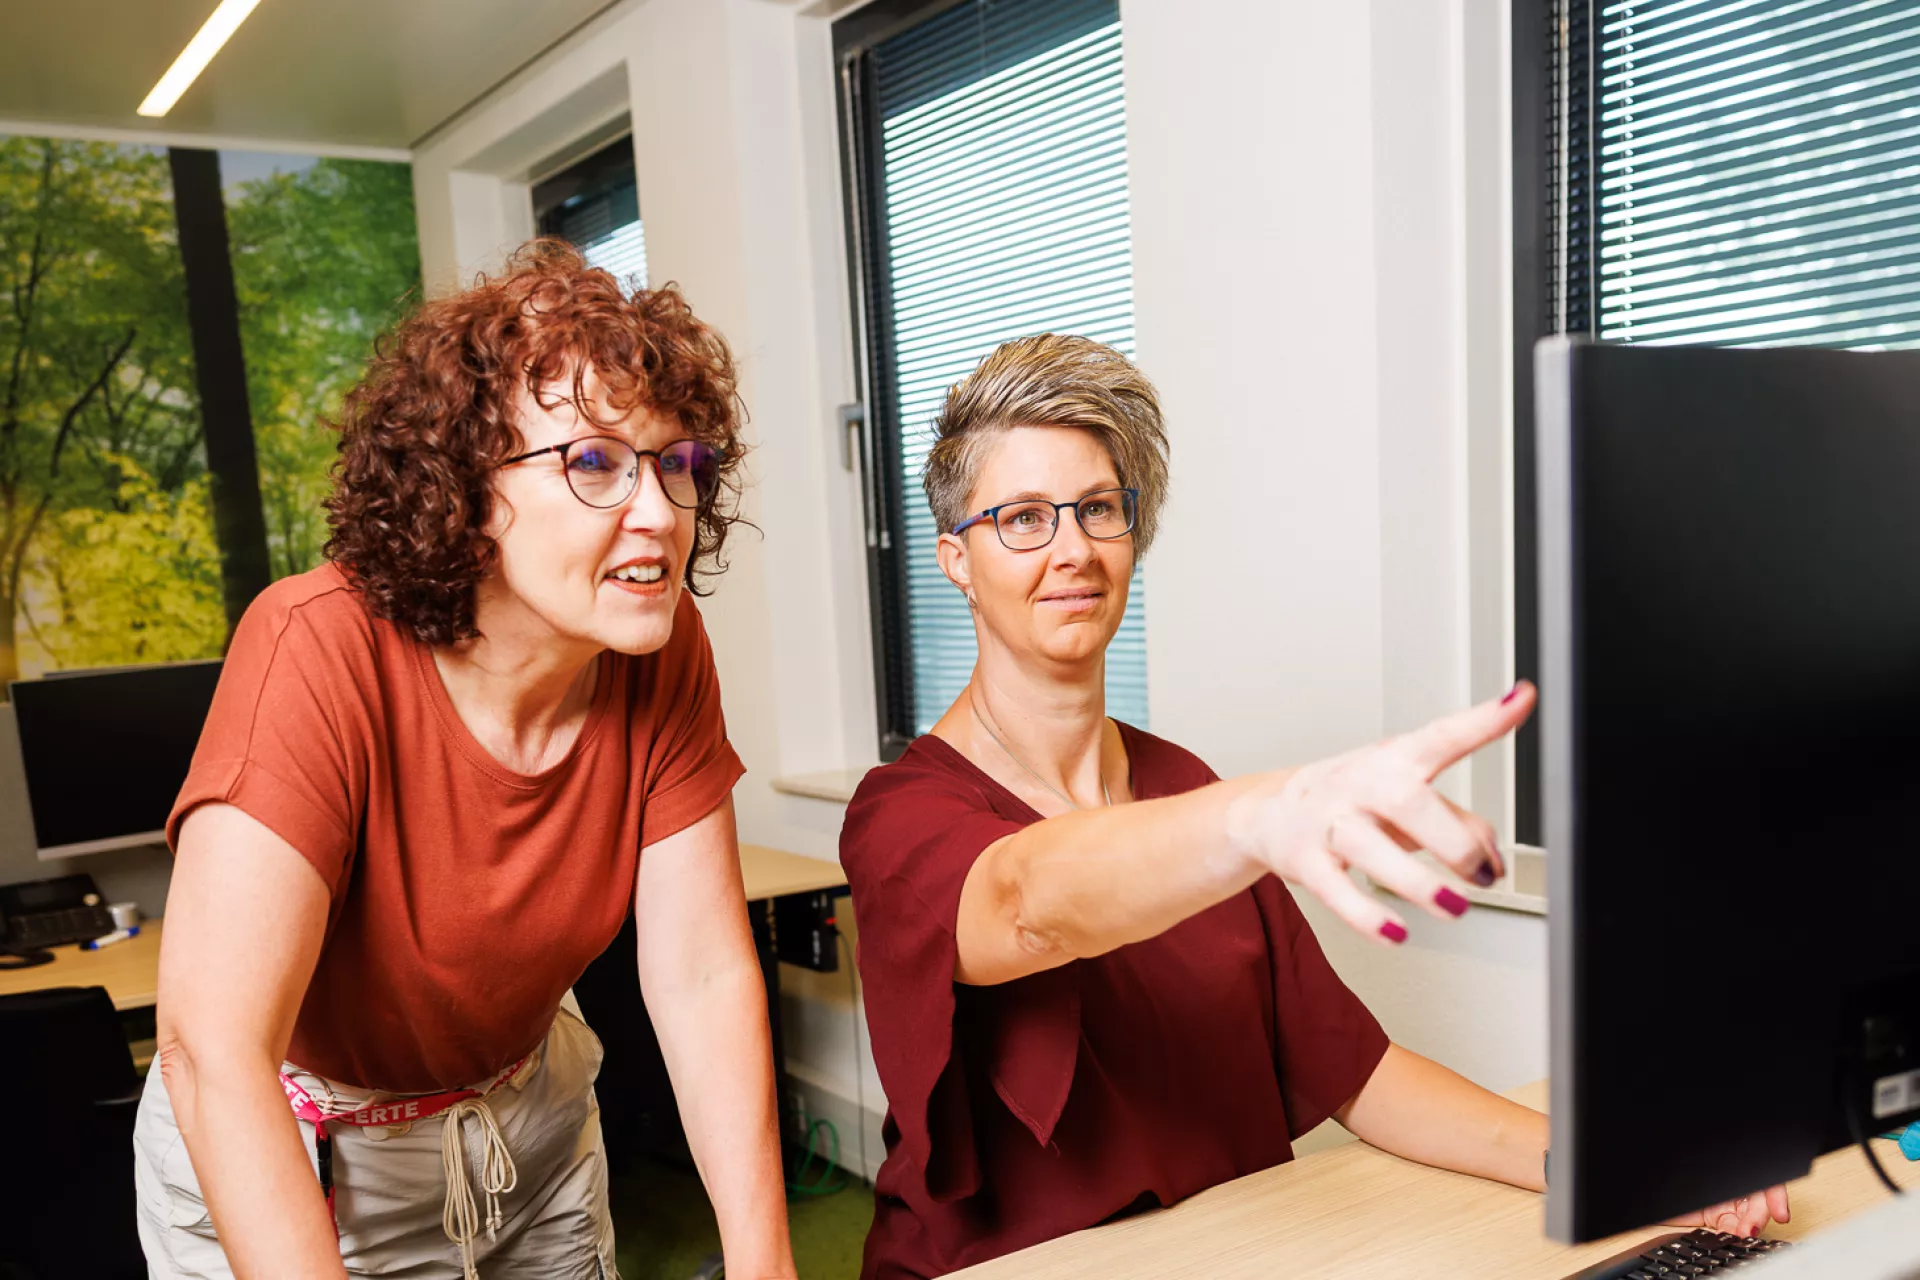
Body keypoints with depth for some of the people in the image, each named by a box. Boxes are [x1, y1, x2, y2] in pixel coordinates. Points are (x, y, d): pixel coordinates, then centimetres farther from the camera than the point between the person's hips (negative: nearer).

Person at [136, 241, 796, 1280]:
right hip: (284, 1154, -4)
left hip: (530, 1108, 4)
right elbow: (214, 1048, -36)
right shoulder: (320, 651, -32)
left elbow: (704, 978, -18)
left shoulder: (664, 651, -18)